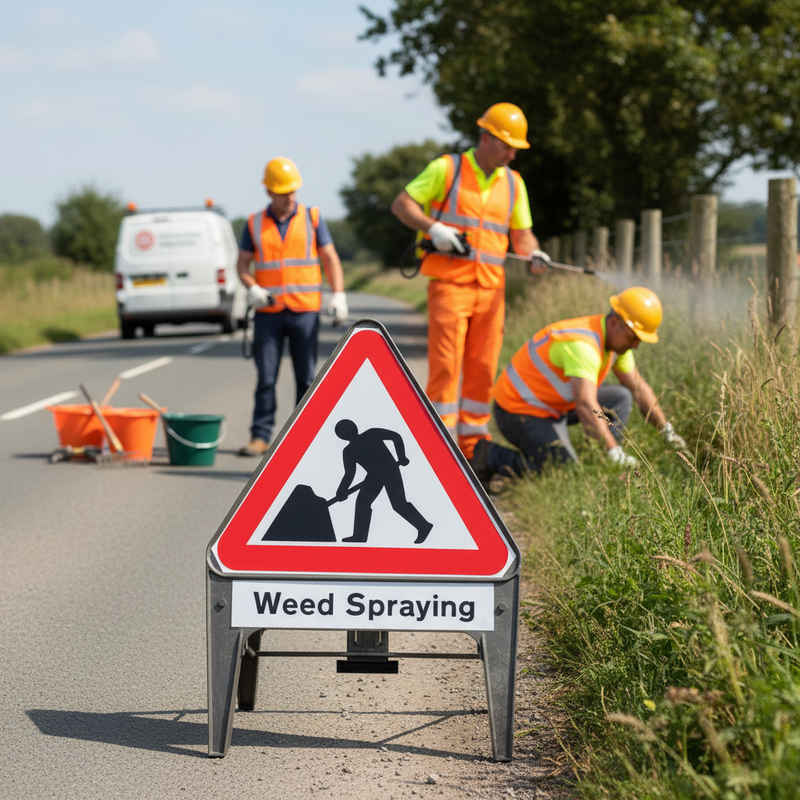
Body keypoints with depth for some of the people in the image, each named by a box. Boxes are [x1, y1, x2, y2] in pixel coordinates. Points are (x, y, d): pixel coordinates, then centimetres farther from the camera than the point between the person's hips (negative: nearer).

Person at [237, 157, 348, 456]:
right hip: (268, 313, 0)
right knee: (265, 378, -2)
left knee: (306, 377, 2)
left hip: (305, 311, 0)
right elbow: (243, 264, 10)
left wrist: (338, 295, -6)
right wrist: (252, 288, -10)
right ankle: (261, 436, 2)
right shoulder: (255, 224, 7)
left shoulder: (312, 218, 6)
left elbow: (330, 258, 6)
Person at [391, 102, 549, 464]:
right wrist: (434, 227, -16)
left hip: (491, 287, 5)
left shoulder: (513, 183, 14)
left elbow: (521, 233, 17)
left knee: (483, 365, 6)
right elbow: (401, 204, -1)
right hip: (449, 282, -5)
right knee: (446, 362, -8)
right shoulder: (446, 170, -1)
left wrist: (534, 253, -4)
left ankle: (472, 441, 14)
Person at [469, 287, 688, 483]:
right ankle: (491, 456, -5)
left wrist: (667, 431, 13)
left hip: (554, 405, 10)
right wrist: (615, 452, -41)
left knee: (620, 398, 2)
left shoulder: (618, 338, 0)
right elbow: (586, 406, -39)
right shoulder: (583, 345, -31)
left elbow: (639, 388, 12)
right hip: (520, 412, -10)